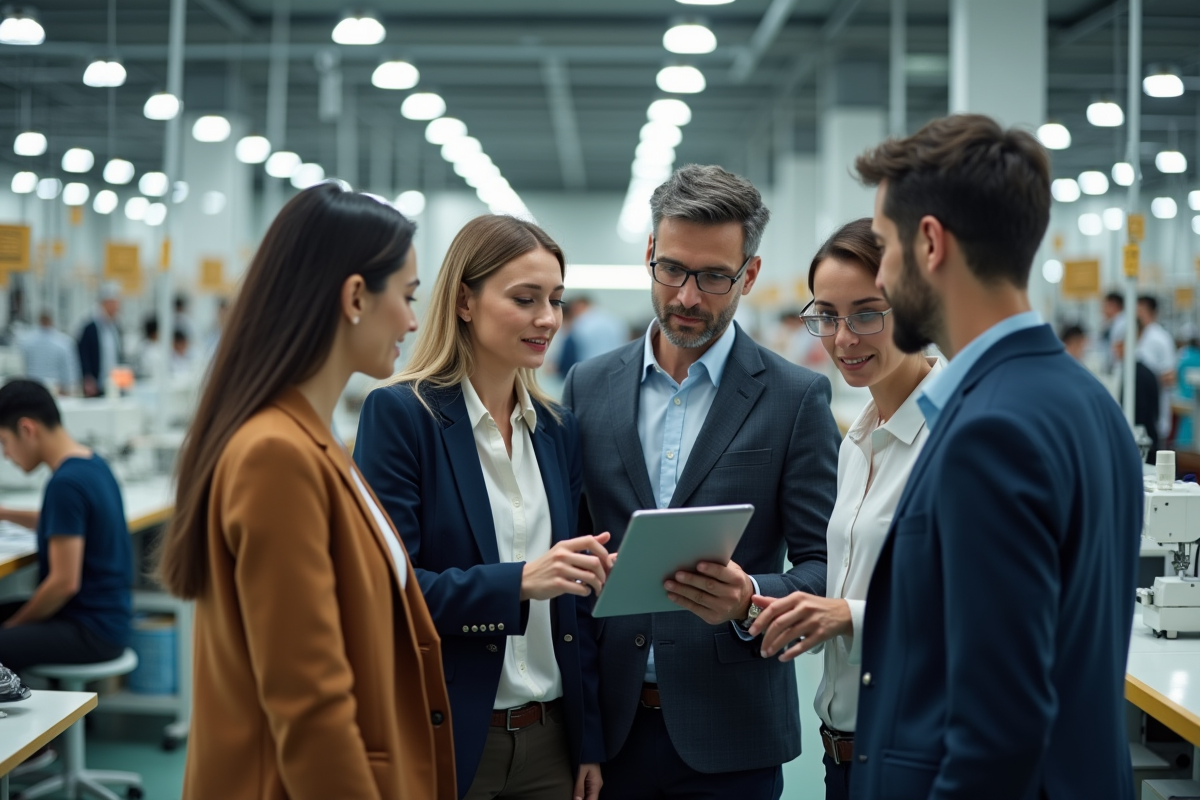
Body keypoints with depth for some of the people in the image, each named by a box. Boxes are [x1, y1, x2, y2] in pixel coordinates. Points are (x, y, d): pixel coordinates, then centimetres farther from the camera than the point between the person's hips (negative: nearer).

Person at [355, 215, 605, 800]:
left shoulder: (558, 430, 9)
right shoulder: (400, 413, -8)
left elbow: (575, 603, 12)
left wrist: (590, 741, 9)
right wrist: (516, 582, -26)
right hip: (442, 741, -5)